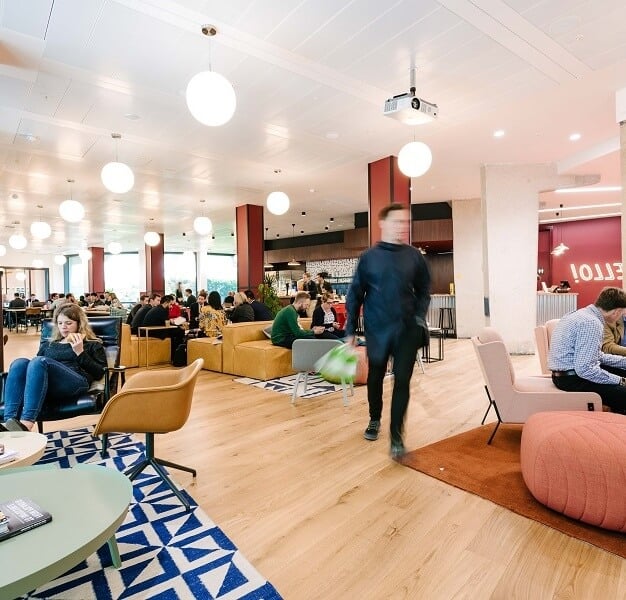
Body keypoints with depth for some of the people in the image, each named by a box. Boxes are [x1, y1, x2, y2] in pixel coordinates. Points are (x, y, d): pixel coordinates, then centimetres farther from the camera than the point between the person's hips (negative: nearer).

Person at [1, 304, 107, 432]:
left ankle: (26, 424, -47)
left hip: (75, 383, -4)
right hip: (42, 385, 5)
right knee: (19, 363, -25)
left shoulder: (92, 345, 20)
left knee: (39, 361, -31)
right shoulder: (47, 344, 34)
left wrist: (80, 352, -2)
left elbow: (99, 373, 6)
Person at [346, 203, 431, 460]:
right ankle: (374, 420, 39)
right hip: (377, 330, 0)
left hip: (407, 330, 0)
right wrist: (350, 330, -1)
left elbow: (424, 290, 10)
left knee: (402, 381, -2)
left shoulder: (414, 256, 3)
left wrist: (419, 317, -5)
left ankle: (396, 436, 8)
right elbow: (355, 294, 1)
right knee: (375, 378, 15)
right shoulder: (368, 257, -2)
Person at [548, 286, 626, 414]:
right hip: (571, 378, -11)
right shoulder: (592, 323, -21)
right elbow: (584, 369, -26)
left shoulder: (584, 313, 10)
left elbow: (597, 355, 20)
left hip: (572, 371, 11)